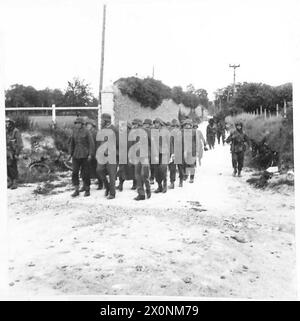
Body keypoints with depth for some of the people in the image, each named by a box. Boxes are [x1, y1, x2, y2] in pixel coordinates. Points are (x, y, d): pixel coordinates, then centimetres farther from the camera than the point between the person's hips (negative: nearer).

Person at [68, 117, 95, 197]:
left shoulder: (86, 132, -7)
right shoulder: (74, 132, 7)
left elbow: (91, 143, -7)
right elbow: (72, 143, 15)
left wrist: (90, 154, -13)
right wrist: (70, 153, 9)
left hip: (85, 155, -4)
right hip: (76, 155, 4)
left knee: (85, 173, 2)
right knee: (75, 172, -2)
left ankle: (87, 190, 15)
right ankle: (76, 190, 7)